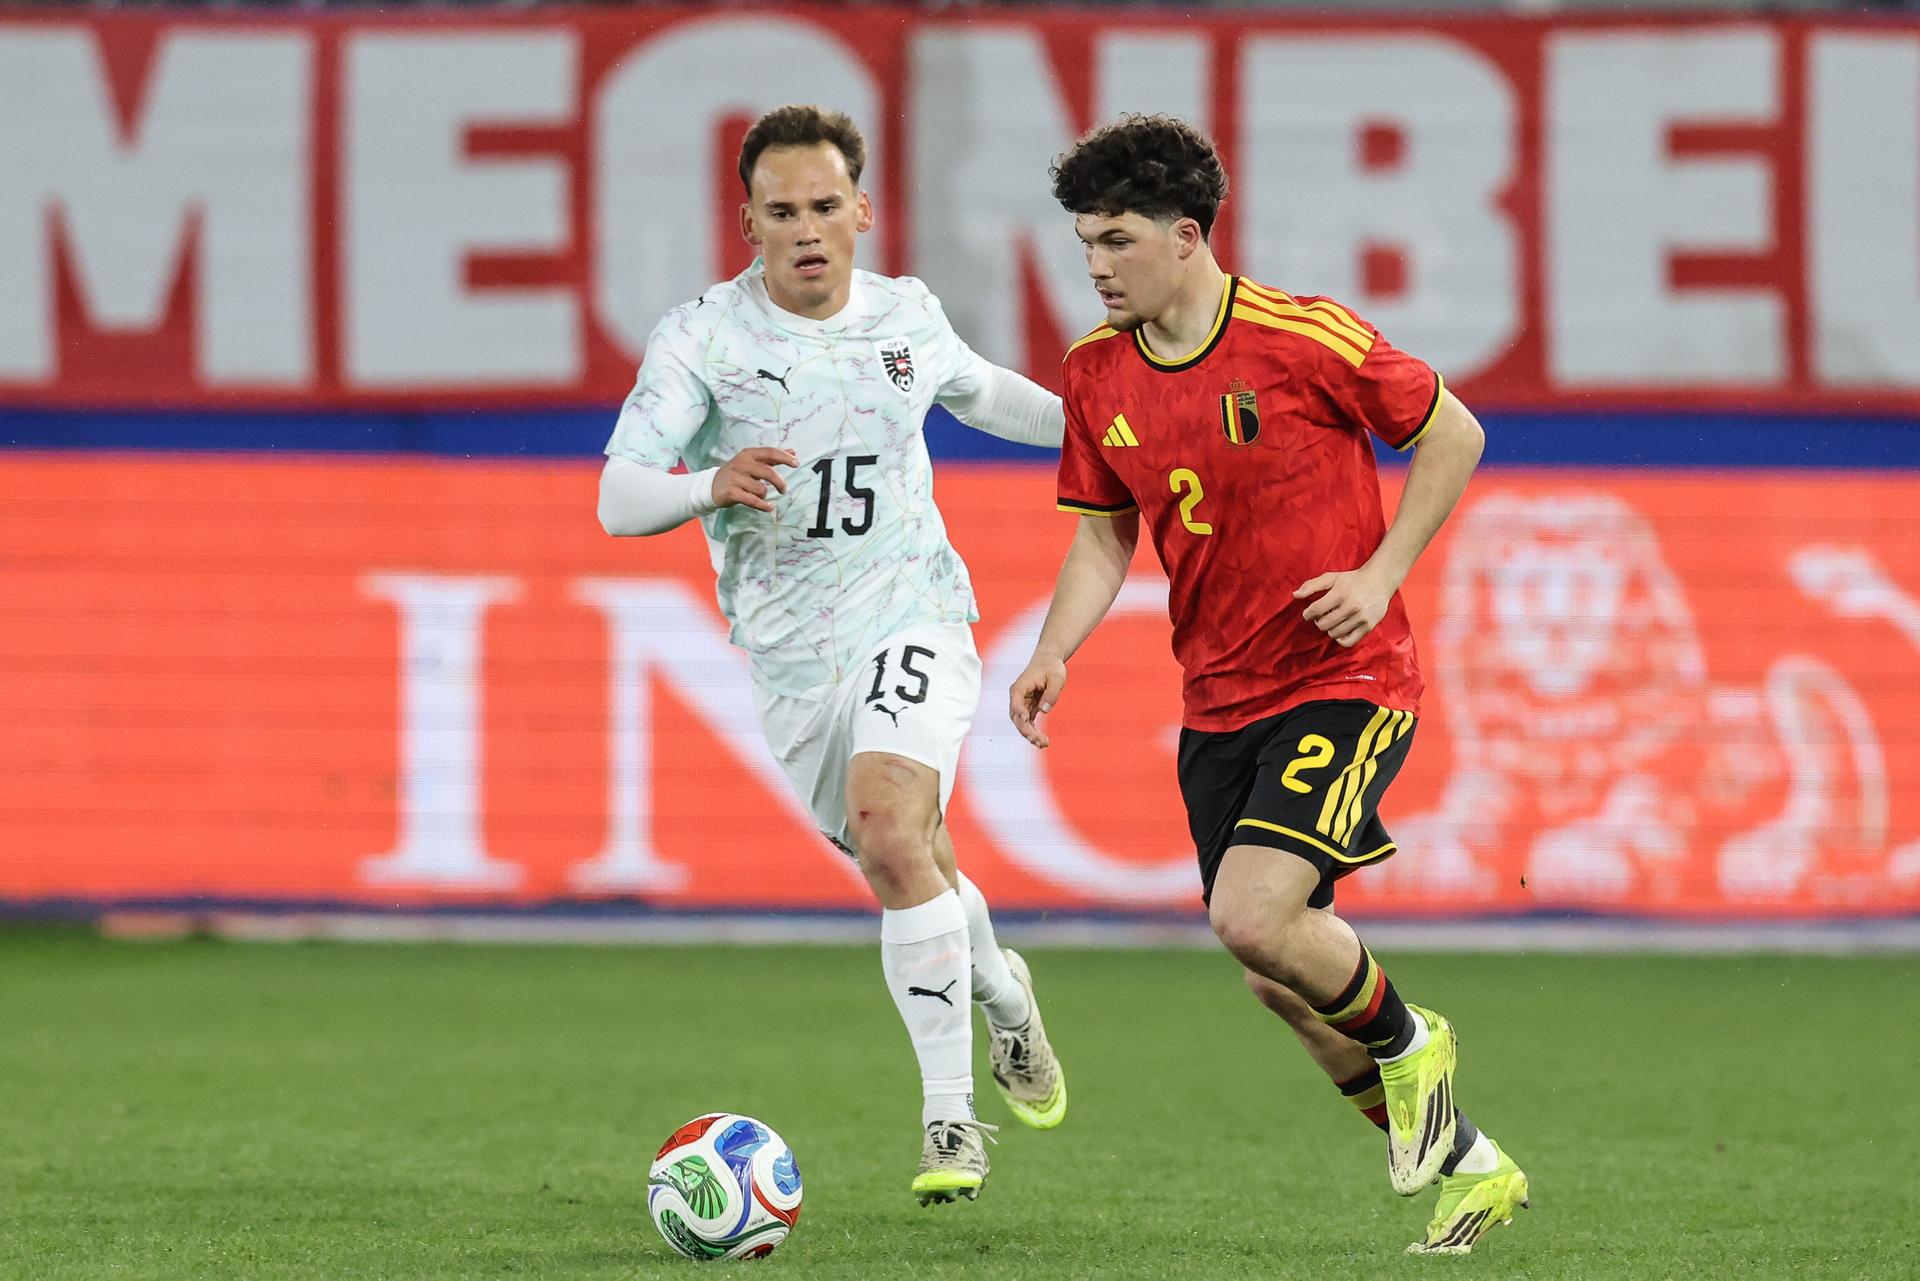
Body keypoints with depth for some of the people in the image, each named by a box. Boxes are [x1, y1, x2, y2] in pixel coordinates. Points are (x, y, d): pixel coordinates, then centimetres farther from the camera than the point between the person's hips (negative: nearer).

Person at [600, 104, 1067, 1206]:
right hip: (789, 659, 1)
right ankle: (1000, 989, 49)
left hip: (911, 625, -1)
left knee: (890, 833, -25)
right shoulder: (702, 337, -9)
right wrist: (712, 485, -37)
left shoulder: (907, 315, 1)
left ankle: (952, 1119, -20)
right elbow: (618, 501, -17)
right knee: (907, 875, 14)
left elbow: (976, 390, 25)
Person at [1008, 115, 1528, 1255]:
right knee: (1284, 983, 7)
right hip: (1219, 708, 7)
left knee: (1254, 918, -24)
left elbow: (1453, 436, -4)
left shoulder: (1304, 339, -15)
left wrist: (1380, 575, -13)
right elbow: (1105, 533, 12)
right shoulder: (1099, 376, 2)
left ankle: (1407, 1042, 6)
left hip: (1345, 681, -7)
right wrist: (1056, 650, -5)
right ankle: (1469, 1168, 25)